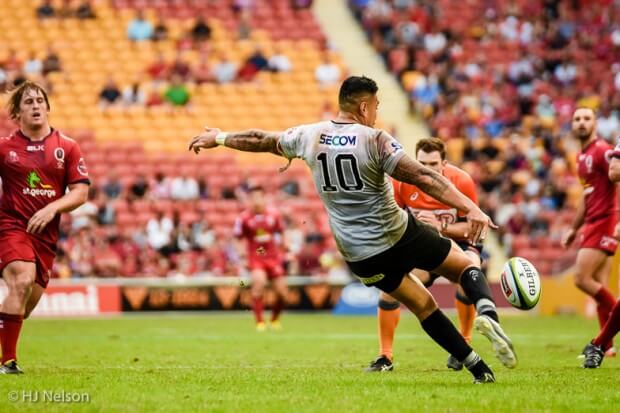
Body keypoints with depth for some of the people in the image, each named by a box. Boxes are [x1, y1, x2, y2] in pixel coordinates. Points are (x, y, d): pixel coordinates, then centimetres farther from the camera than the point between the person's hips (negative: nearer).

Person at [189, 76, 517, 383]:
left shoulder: (309, 136, 2)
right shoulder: (374, 140, -13)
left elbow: (262, 140, 18)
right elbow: (423, 178, -22)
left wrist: (218, 138, 35)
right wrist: (470, 209, -28)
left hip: (360, 256, 5)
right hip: (400, 234, -5)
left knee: (423, 306, 17)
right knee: (466, 265, 14)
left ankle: (478, 368, 11)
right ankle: (487, 312, -18)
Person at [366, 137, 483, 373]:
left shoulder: (462, 181, -23)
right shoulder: (403, 181, -17)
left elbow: (471, 227, -19)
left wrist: (441, 227, -34)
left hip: (458, 243, -3)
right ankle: (385, 357, 1)